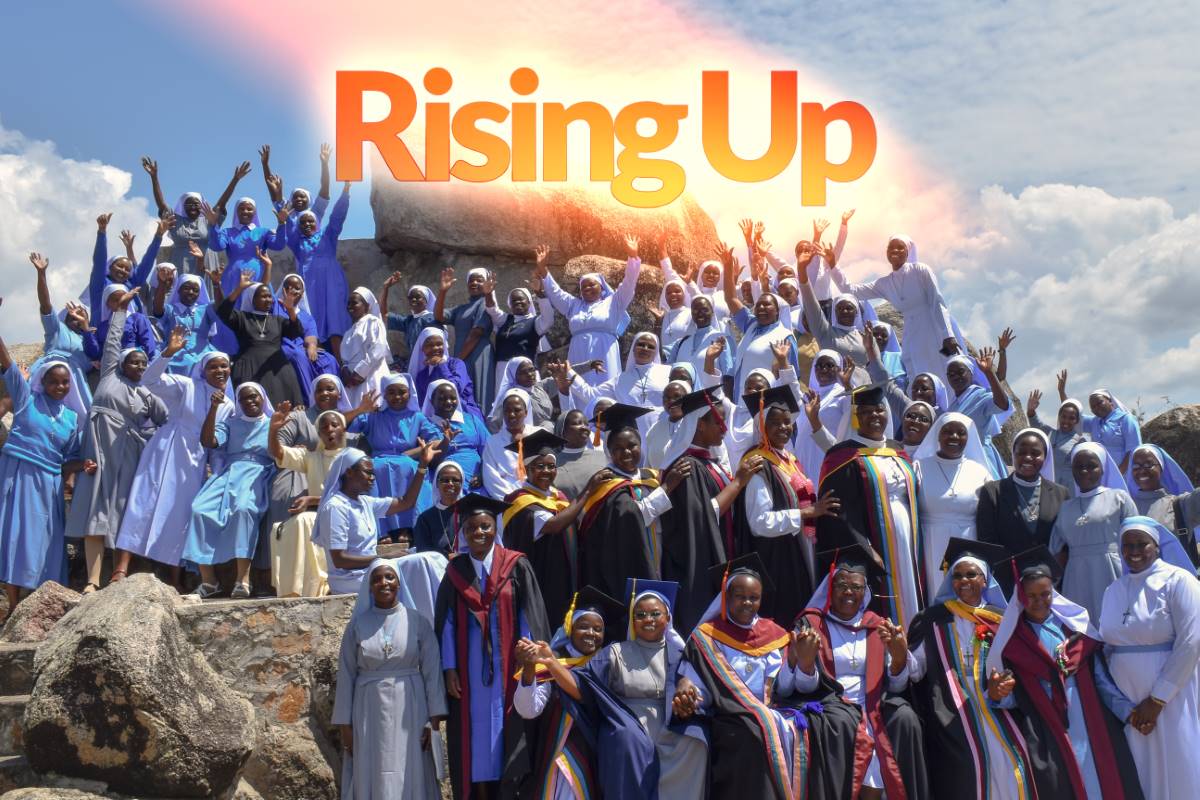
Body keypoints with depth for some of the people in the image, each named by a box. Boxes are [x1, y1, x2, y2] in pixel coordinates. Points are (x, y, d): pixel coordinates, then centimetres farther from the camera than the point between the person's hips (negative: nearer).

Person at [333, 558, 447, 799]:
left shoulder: (417, 622, 1)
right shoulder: (357, 625, 3)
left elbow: (432, 671, 0)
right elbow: (346, 674, 4)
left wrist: (434, 718, -6)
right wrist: (345, 723, 1)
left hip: (408, 711, -1)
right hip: (370, 711, 1)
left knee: (409, 777, 2)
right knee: (371, 777, 3)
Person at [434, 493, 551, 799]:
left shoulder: (516, 566, -1)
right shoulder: (455, 571, 6)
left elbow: (529, 615, -3)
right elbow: (447, 622, 5)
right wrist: (450, 669, -1)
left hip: (508, 667, -2)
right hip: (470, 670, 2)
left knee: (507, 734, -1)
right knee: (476, 735, 3)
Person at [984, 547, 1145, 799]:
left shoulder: (1074, 624, 10)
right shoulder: (1010, 638, 2)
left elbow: (1101, 677, 11)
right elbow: (1013, 697, 2)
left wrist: (1129, 710, 2)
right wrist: (998, 694, -19)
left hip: (1091, 725, 3)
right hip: (1044, 735, -3)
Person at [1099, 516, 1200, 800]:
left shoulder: (1177, 580, -6)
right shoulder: (1114, 590, 12)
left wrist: (1157, 700, -12)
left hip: (1169, 698, -5)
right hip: (1125, 702, 5)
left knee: (1173, 771, -1)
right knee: (1136, 777, 6)